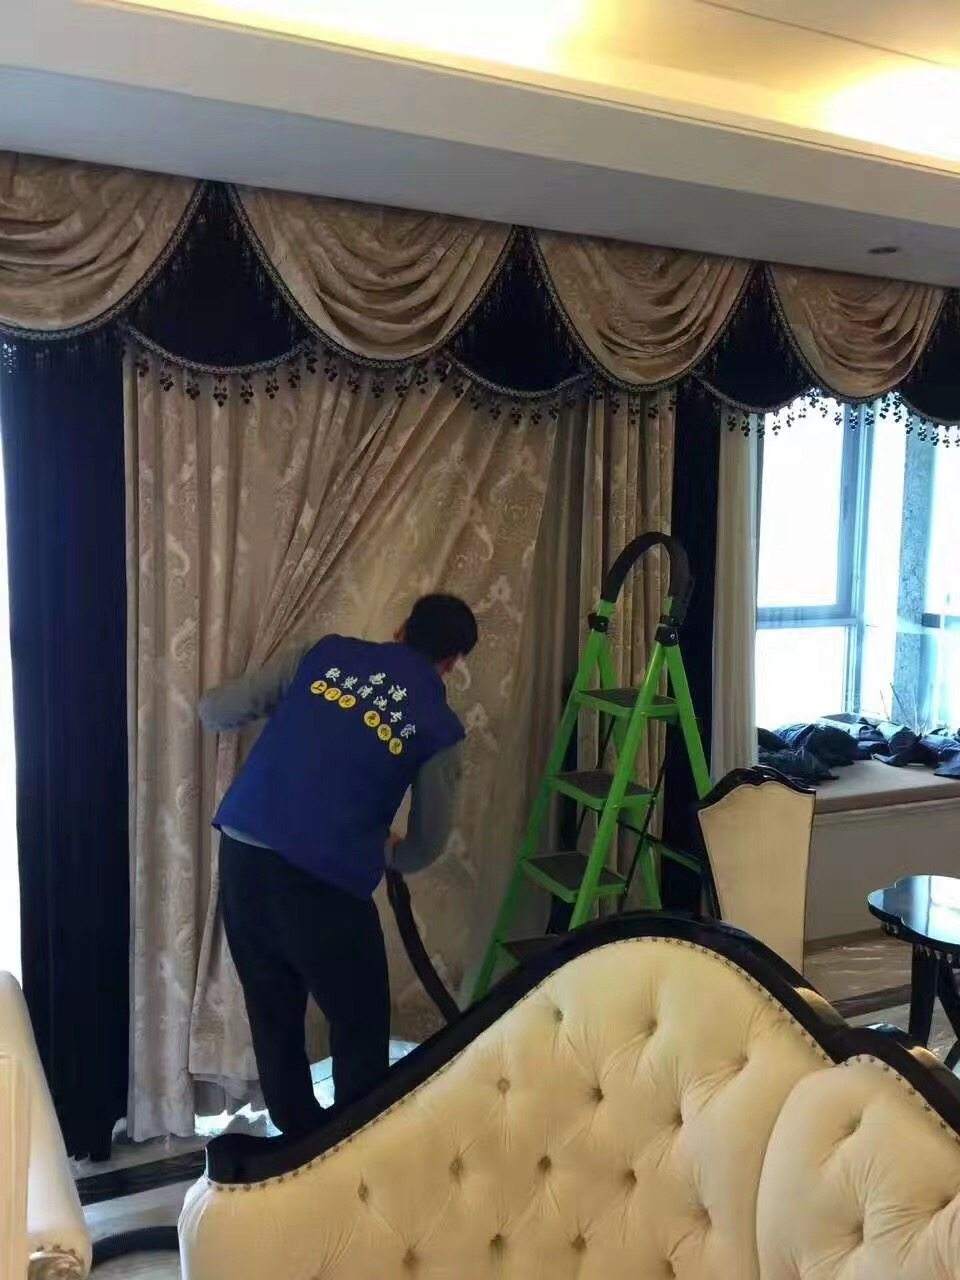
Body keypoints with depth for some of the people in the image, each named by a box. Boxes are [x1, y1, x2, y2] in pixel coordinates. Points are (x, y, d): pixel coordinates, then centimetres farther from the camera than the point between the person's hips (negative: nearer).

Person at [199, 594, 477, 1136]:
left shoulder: (326, 653, 11)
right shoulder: (439, 726, 3)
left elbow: (215, 710, 12)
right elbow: (427, 845, 11)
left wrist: (285, 716, 31)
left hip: (241, 852, 5)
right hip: (324, 880, -5)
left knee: (273, 1013, 22)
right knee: (361, 1025, 16)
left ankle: (300, 1136, 38)